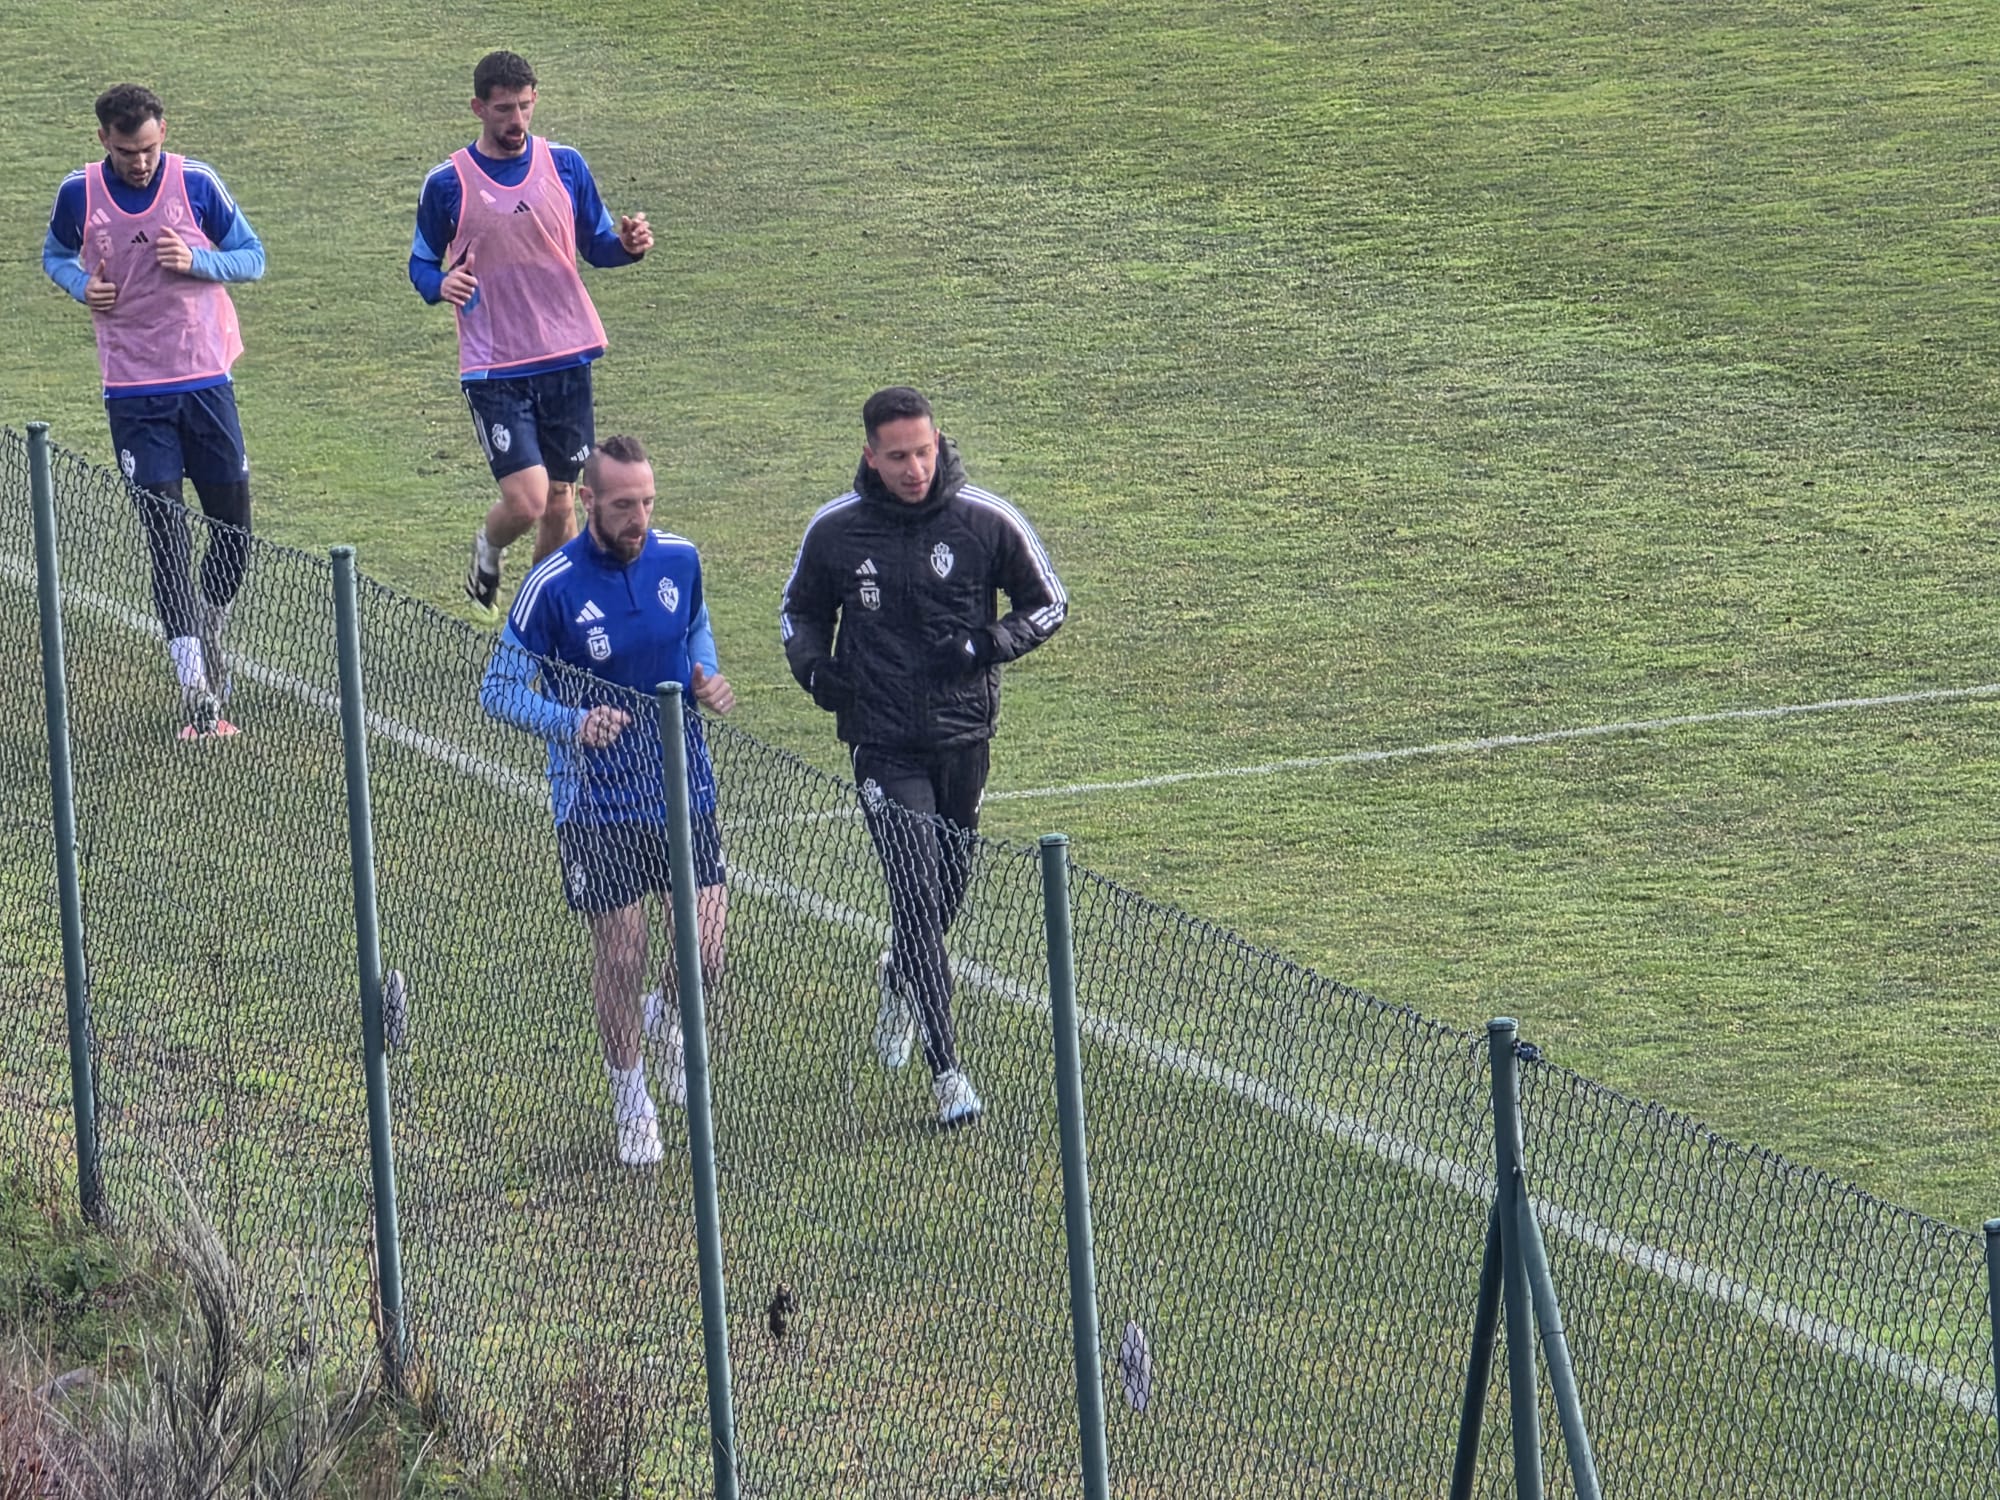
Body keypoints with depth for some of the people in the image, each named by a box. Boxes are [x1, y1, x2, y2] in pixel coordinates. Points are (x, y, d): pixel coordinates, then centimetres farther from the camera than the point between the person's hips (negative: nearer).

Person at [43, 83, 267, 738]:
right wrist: (81, 285, -6)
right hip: (132, 391, 0)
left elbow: (252, 256, 3)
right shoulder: (79, 193, -2)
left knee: (233, 523, 4)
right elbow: (56, 255, 16)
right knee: (164, 531, -6)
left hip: (205, 380, 1)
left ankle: (208, 628, 33)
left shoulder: (195, 183, -5)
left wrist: (197, 260, -16)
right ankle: (197, 692, -7)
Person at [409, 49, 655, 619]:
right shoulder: (448, 183, -3)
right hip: (493, 368, -3)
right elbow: (421, 263, 6)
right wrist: (441, 284, -18)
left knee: (560, 502, 8)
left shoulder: (564, 165, 3)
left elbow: (595, 244, 12)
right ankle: (487, 552, 21)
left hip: (566, 358, 3)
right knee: (526, 502, -13)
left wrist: (627, 245, -11)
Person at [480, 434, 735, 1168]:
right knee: (620, 955, 2)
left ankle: (668, 1019, 37)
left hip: (684, 789, 3)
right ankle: (630, 1101, 23)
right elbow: (500, 688, -9)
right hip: (597, 800, -3)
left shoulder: (678, 558, -3)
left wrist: (707, 677, -4)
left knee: (705, 953, 1)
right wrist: (571, 722, -27)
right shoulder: (552, 586, -16)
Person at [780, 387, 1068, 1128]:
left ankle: (899, 976, 50)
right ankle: (945, 1070, -10)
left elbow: (1048, 601, 5)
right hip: (883, 745, -2)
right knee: (917, 894, -12)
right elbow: (801, 611, 13)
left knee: (947, 889, 15)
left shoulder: (987, 522, -6)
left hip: (963, 734, 2)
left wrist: (991, 644, -14)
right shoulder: (835, 531, -4)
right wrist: (812, 664, -9)